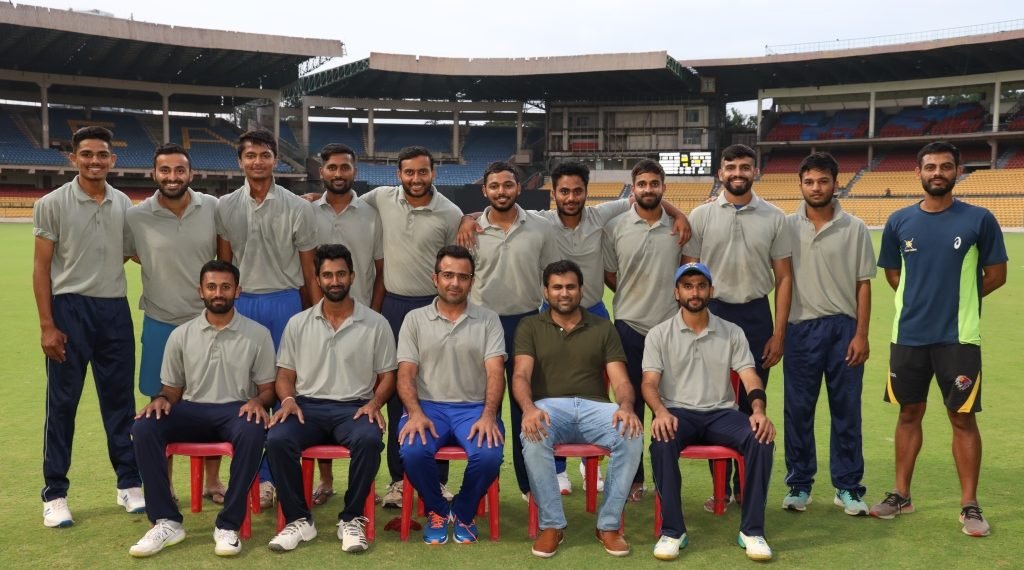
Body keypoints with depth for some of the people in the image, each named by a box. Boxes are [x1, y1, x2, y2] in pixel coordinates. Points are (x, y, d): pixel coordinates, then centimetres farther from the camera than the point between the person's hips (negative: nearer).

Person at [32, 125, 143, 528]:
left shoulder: (124, 205, 7)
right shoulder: (52, 204, -4)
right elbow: (41, 268, -5)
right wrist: (47, 325, -11)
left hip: (115, 309, 4)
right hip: (69, 309, -3)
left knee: (120, 400, 9)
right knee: (62, 403, 3)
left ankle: (129, 483, 20)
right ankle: (55, 495, 14)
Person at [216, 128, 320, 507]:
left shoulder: (298, 209, 0)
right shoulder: (225, 207, 5)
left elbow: (309, 269, 2)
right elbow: (222, 264, 9)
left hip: (285, 302, -2)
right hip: (240, 303, 2)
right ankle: (259, 476, 15)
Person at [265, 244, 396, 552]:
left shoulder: (376, 324, 5)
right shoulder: (298, 323, 10)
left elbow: (387, 376, 8)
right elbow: (285, 375, 12)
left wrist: (374, 403, -12)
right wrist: (288, 399, -9)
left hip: (354, 407, -1)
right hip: (307, 406, 2)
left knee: (369, 440, -35)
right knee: (276, 439, -29)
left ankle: (351, 519, -15)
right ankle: (299, 519, -13)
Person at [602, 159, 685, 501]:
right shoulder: (615, 227, 0)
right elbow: (608, 275, 5)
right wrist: (635, 296, 3)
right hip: (629, 325, -1)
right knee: (630, 404, 7)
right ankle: (633, 477, 18)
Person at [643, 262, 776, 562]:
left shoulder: (732, 333, 10)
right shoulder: (659, 334, 6)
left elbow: (751, 378, 0)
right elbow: (649, 383, -4)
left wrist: (758, 410, -22)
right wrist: (660, 411, -27)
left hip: (721, 413, 2)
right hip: (678, 412, -1)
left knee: (761, 438, -28)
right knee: (662, 442, -36)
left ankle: (752, 530, -18)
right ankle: (673, 530, -23)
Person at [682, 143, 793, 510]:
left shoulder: (774, 218, 3)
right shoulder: (701, 216, 2)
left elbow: (783, 277, 4)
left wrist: (779, 333, -2)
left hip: (756, 315, 0)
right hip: (712, 313, 0)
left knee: (752, 403, 6)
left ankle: (747, 485, 19)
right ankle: (721, 488, 16)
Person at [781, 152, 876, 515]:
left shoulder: (854, 229, 2)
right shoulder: (787, 227, 2)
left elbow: (863, 285, 2)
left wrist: (861, 334, -4)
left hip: (843, 327, 0)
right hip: (801, 327, 0)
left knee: (846, 410, 5)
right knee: (798, 410, 6)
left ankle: (848, 487, 17)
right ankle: (799, 484, 17)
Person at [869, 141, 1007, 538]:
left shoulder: (979, 220, -4)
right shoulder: (899, 221, 3)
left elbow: (996, 275, 2)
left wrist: (960, 299, 4)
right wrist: (921, 299, 5)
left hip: (959, 337, -2)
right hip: (908, 335, 3)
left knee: (963, 418, 2)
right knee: (909, 413, 11)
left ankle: (970, 506, 14)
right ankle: (901, 495, 22)